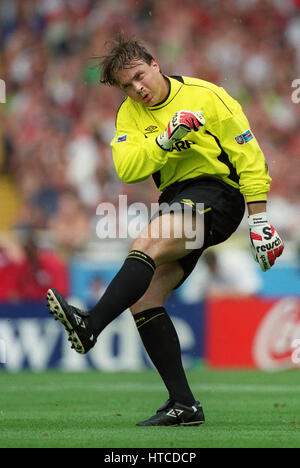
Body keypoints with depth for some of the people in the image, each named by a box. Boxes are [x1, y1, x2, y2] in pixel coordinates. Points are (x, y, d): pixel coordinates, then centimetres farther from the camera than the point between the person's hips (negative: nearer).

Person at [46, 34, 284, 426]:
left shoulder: (205, 96, -8)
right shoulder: (130, 114, 8)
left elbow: (249, 157, -6)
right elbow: (127, 169, -8)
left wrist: (259, 222, -10)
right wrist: (165, 139, -23)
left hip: (218, 193, -7)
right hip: (177, 201, 7)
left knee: (145, 245, -31)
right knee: (143, 296, -8)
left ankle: (90, 325, -42)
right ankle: (183, 404, -7)